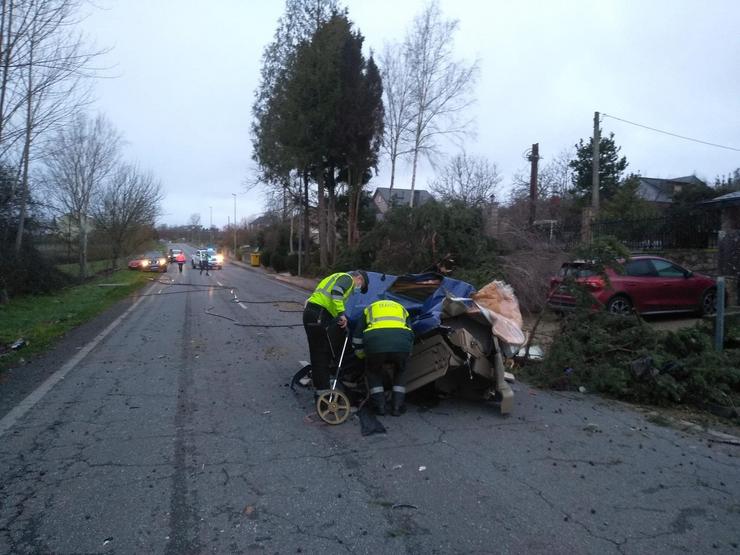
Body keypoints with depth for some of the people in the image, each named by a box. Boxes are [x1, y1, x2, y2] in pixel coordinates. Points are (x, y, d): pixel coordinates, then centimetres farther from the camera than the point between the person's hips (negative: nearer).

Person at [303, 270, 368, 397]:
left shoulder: (337, 277, 31)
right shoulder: (348, 278, 2)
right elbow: (336, 292, -20)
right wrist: (342, 314, -22)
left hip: (310, 311, 9)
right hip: (319, 316, -9)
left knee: (317, 353, 13)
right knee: (322, 354, -7)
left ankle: (319, 388, 20)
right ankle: (322, 390, -5)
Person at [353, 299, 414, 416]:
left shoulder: (369, 309, 35)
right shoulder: (401, 309, 38)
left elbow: (357, 336, 32)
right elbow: (410, 337, 37)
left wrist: (361, 354, 46)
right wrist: (407, 353, 51)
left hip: (375, 342, -1)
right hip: (401, 344, 1)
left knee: (373, 372, 28)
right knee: (399, 372, 30)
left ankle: (380, 406, 19)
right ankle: (397, 406, 21)